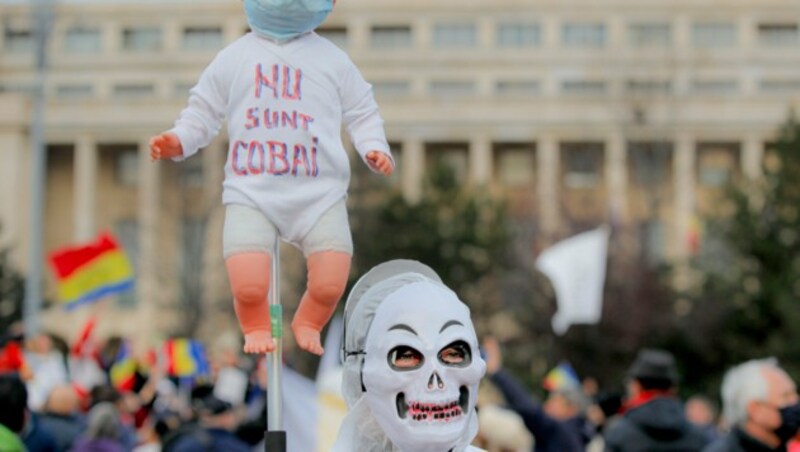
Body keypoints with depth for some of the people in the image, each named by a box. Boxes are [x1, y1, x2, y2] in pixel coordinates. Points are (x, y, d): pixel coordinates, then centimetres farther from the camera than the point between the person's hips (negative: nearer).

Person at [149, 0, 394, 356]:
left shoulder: (332, 59, 10)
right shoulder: (233, 57, 10)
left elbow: (362, 114, 16)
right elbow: (202, 113, 16)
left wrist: (374, 149, -2)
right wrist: (178, 142, -2)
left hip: (319, 195, 1)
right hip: (250, 193, -1)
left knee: (329, 285, -13)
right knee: (248, 287, -18)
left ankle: (307, 324, 24)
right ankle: (257, 329, 19)